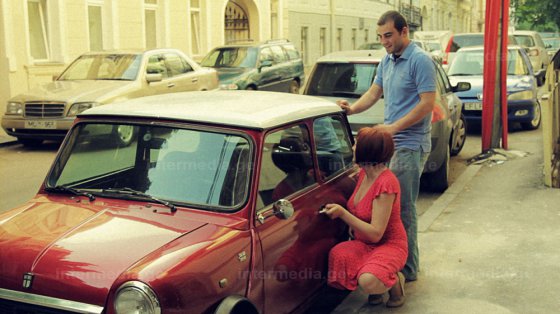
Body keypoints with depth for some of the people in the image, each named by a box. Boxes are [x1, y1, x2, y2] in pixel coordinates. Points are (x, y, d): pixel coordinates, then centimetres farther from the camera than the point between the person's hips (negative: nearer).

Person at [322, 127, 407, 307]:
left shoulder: (386, 183, -24)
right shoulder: (364, 173, 2)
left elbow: (376, 234, -25)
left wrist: (342, 213, -28)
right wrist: (352, 225, 5)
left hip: (388, 245, -7)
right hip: (364, 243, 7)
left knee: (368, 282, -35)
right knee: (337, 256, -25)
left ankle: (395, 280, 1)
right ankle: (377, 282, 3)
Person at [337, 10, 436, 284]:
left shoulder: (420, 60, -12)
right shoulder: (386, 61, 14)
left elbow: (427, 103, -17)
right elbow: (374, 93, 17)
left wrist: (394, 127, -20)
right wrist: (352, 109, -1)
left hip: (410, 145, -8)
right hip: (390, 143, 9)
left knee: (403, 208, -3)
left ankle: (408, 269, 8)